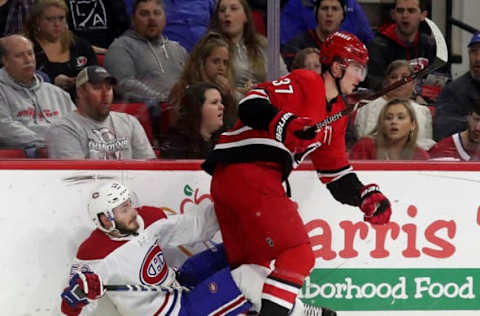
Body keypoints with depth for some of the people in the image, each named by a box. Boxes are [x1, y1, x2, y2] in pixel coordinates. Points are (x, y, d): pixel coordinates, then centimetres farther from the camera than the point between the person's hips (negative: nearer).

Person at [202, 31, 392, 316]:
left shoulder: (336, 114, 24)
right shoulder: (306, 83, -4)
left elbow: (335, 171, 26)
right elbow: (252, 104, -17)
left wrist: (366, 196, 13)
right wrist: (284, 123, -32)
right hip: (246, 171, -10)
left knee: (252, 265, 16)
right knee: (298, 256, -13)